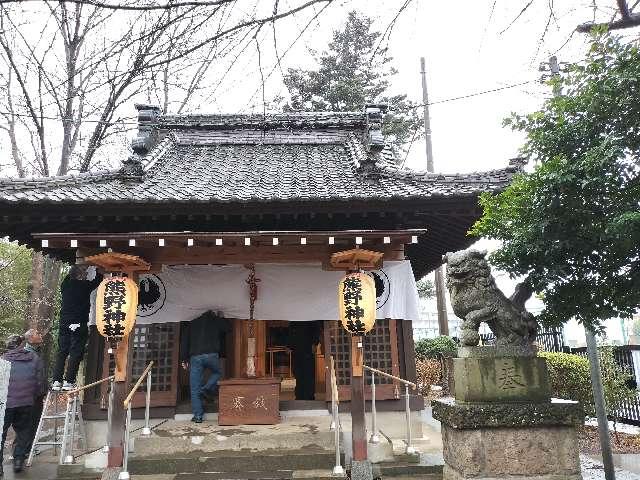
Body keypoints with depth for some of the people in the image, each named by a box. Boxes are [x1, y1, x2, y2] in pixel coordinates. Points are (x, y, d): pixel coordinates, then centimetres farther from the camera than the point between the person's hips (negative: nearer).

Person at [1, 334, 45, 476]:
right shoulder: (35, 359, 3)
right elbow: (40, 383, 4)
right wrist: (33, 396, 19)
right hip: (26, 402, 1)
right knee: (23, 430, 18)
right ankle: (18, 460, 16)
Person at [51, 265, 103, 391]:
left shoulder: (65, 285, 6)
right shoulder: (85, 285, -7)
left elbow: (68, 277, 30)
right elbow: (98, 279, 11)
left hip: (64, 324, 5)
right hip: (79, 324, -5)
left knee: (61, 352, 10)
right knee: (76, 353, 0)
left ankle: (56, 381, 9)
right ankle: (68, 381, -2)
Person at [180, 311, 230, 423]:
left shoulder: (191, 324, 19)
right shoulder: (217, 321, 12)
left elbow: (184, 342, 14)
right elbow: (228, 328, 24)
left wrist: (184, 359, 14)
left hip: (195, 357, 2)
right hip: (212, 355, -1)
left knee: (195, 389, 7)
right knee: (217, 373, 27)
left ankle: (198, 415, 6)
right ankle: (207, 388, 1)